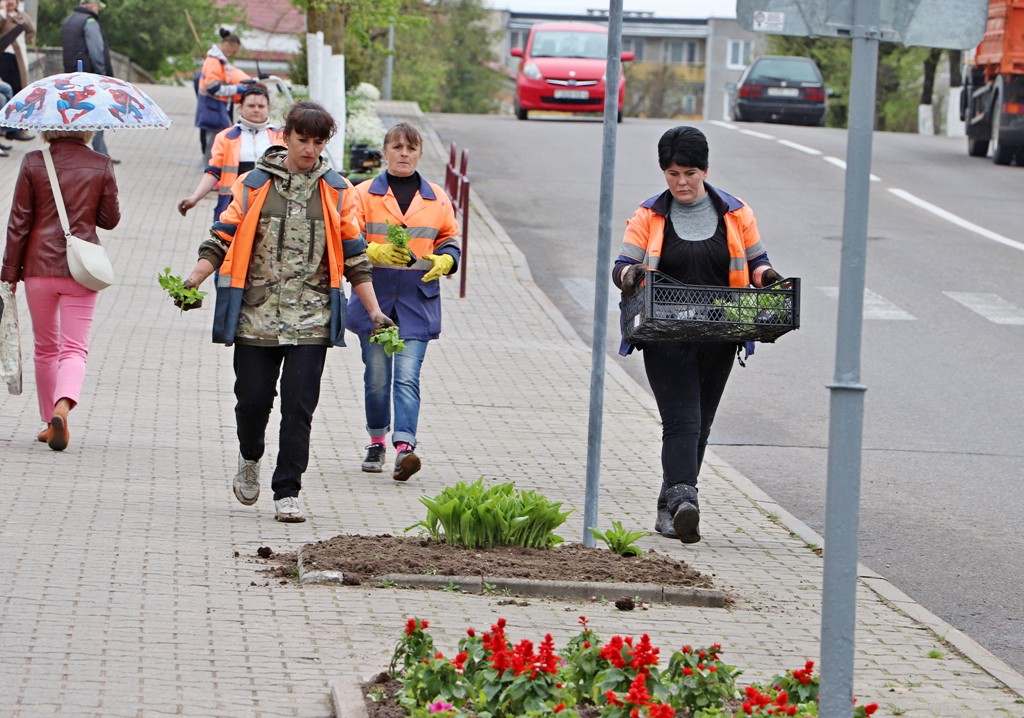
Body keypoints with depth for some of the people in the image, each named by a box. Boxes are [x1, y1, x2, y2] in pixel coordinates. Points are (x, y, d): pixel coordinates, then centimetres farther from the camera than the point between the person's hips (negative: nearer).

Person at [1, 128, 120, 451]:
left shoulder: (33, 163, -4)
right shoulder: (101, 166, -4)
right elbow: (110, 219, 4)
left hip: (39, 267, 1)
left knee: (45, 348, 15)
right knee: (74, 348, 0)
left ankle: (50, 421, 19)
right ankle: (63, 405, -27)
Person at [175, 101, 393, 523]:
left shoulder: (337, 191, 9)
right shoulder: (253, 185, 6)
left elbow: (354, 256, 12)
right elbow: (222, 239, 6)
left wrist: (374, 313, 7)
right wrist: (193, 280, -8)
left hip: (310, 319, 0)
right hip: (256, 315, 0)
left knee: (299, 406, -7)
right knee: (252, 398, 3)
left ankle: (287, 492, 0)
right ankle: (250, 459, 34)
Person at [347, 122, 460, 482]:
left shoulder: (437, 199, 9)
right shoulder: (365, 194, 4)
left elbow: (449, 240, 17)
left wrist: (445, 260, -6)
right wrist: (377, 252, -21)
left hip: (417, 300, 0)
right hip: (375, 297, 0)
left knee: (408, 376, -12)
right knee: (377, 376, 5)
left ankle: (404, 446, -21)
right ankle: (377, 441, 23)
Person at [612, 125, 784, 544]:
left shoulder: (735, 214, 7)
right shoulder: (649, 216, 3)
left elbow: (755, 262, 15)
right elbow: (622, 266, 1)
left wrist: (766, 276, -8)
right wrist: (629, 276, -22)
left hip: (718, 339, 3)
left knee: (700, 424, 9)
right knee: (681, 421, -16)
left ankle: (669, 509, 20)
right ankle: (683, 501, -30)